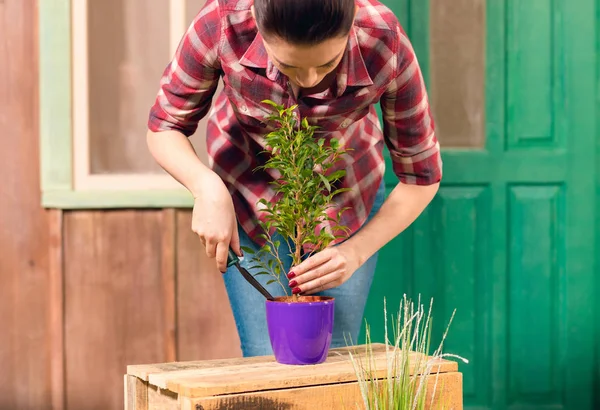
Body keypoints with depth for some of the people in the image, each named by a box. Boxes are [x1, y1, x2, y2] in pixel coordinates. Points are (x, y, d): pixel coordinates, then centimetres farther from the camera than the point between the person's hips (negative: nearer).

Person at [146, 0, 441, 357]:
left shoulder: (385, 42, -31)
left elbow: (421, 174, -17)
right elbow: (164, 127, -14)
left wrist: (356, 252, -29)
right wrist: (207, 188, -33)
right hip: (249, 193, 0)